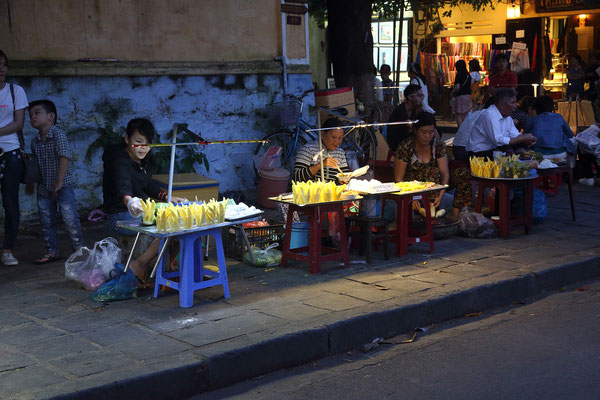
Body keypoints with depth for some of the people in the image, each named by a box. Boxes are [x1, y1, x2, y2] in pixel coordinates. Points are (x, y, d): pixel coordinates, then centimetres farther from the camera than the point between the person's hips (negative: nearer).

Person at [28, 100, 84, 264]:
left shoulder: (57, 135, -14)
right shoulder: (35, 142, 8)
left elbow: (65, 157, -21)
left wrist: (59, 181, -22)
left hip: (62, 185, -7)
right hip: (43, 187, 7)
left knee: (70, 218, -6)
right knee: (46, 221, 9)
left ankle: (78, 247, 9)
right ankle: (52, 252, 19)